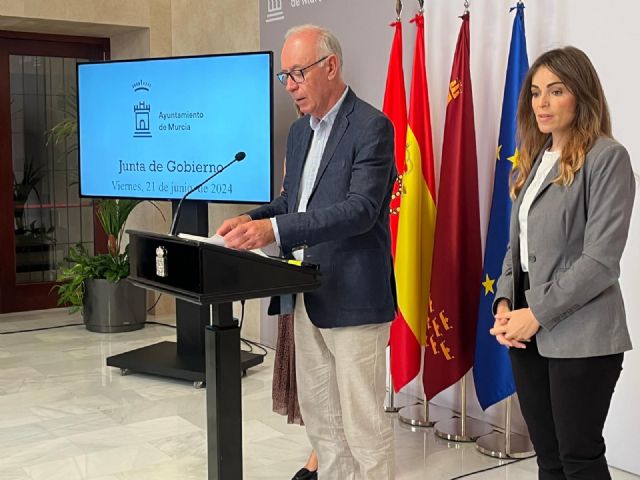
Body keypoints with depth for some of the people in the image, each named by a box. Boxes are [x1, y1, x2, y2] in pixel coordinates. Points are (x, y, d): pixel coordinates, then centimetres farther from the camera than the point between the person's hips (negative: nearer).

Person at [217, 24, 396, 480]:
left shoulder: (371, 126, -14)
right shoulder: (300, 130, 13)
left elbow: (360, 209, -24)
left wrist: (275, 229, -32)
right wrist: (253, 219, 1)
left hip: (353, 296, -8)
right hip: (308, 294, 8)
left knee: (363, 422, 1)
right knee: (318, 412, 17)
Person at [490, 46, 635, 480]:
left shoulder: (607, 157, -9)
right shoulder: (533, 160, 14)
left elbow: (601, 259, -15)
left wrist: (538, 313, -15)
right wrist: (504, 303, 0)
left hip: (579, 337, -7)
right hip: (528, 333, 7)